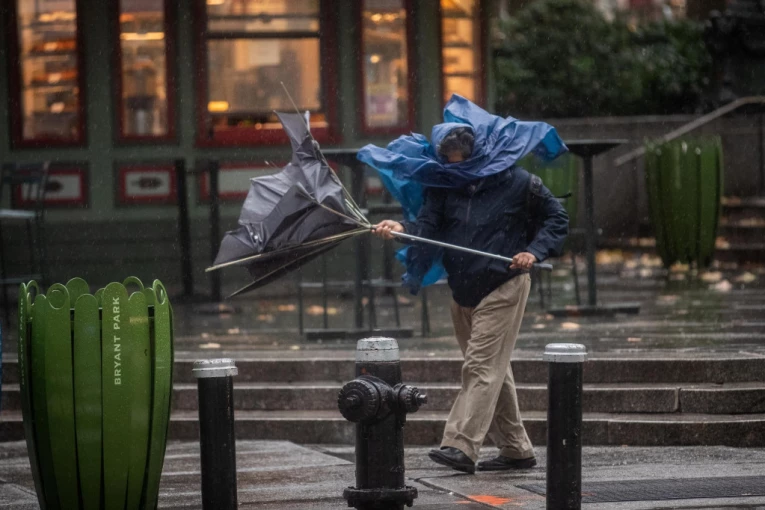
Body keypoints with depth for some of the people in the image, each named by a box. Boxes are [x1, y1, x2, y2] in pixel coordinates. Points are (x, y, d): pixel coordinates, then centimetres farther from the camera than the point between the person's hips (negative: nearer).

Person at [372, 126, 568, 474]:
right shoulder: (443, 186, 3)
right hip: (463, 290, 6)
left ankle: (461, 445, -22)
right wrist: (401, 229, -29)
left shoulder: (516, 183, -7)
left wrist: (535, 252, -13)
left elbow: (557, 219, 3)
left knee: (482, 367, -14)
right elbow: (427, 226, -8)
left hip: (503, 288, -6)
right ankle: (517, 449, 21)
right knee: (494, 371, 12)